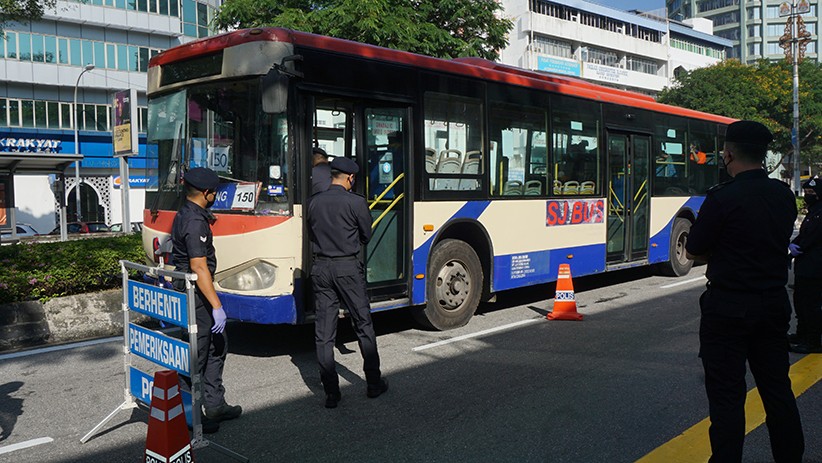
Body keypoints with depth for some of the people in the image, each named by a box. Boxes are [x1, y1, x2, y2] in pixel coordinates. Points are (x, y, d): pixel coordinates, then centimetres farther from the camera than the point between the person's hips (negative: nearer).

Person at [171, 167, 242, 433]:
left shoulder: (185, 214, 11)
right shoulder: (195, 222, -21)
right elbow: (199, 267, -26)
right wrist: (216, 306, -25)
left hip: (187, 290, 11)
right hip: (195, 296, -11)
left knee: (217, 346, 17)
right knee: (196, 355, -1)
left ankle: (215, 405, 27)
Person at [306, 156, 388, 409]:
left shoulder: (314, 203, 4)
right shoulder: (356, 202, -8)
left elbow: (312, 234, 12)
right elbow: (367, 236, 2)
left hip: (321, 267, 4)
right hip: (348, 267, -3)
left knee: (323, 332, 6)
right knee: (363, 325, 11)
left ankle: (331, 392, 9)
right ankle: (374, 383, 20)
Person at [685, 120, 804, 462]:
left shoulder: (722, 197, -17)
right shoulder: (784, 195, 2)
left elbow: (693, 252, -9)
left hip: (728, 309, -6)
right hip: (774, 305, 7)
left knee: (727, 396, 2)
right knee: (778, 389, 17)